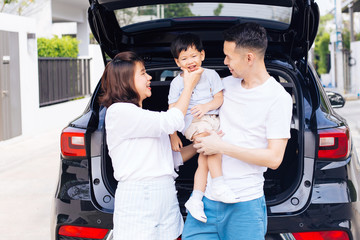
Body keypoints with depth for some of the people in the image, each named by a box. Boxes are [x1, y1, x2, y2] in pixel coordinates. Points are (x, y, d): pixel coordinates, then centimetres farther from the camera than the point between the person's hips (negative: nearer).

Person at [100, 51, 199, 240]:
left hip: (166, 195, 8)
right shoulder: (119, 111, -7)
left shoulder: (146, 117, 21)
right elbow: (171, 122, -12)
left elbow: (171, 159, 19)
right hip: (137, 200, -8)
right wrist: (189, 86, -1)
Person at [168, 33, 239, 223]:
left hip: (212, 118, 3)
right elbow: (173, 111, 5)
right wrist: (173, 135, 0)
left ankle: (196, 199, -5)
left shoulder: (210, 75, 11)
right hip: (192, 122, -3)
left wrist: (206, 106, -13)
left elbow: (219, 98, 7)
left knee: (204, 159, -9)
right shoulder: (177, 82, 6)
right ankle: (219, 186, -32)